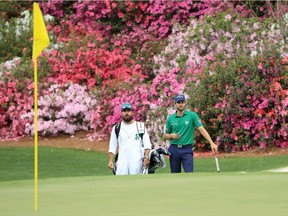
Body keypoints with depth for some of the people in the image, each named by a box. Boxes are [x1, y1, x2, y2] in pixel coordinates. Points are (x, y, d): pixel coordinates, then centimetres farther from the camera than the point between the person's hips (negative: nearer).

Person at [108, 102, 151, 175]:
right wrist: (110, 161, 5)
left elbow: (147, 144, 3)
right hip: (122, 160, 1)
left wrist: (146, 157, -11)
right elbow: (112, 147, 14)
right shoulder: (116, 128, 13)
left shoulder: (140, 126, 9)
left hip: (137, 160, -1)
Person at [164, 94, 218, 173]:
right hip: (174, 149, 3)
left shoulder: (192, 115, -1)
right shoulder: (170, 118, 7)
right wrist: (171, 135, -9)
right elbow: (165, 136, 15)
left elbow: (201, 129, -11)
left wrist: (211, 143, -22)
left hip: (187, 149, -3)